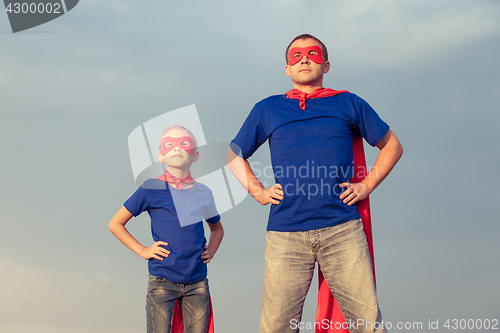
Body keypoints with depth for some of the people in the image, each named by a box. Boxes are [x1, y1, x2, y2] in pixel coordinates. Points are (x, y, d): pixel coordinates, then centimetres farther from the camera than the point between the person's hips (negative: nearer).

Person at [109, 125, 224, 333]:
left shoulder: (203, 193, 8)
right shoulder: (151, 190, -2)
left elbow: (217, 228, 28)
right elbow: (115, 224, 3)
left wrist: (211, 250, 8)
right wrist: (142, 251, -5)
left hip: (197, 282, 3)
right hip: (162, 281, -3)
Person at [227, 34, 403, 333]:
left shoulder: (349, 104, 14)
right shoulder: (267, 110, 16)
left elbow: (392, 145, 22)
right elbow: (234, 154, 27)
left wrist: (366, 186, 9)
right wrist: (257, 191, 13)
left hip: (343, 229, 0)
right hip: (285, 233, 1)